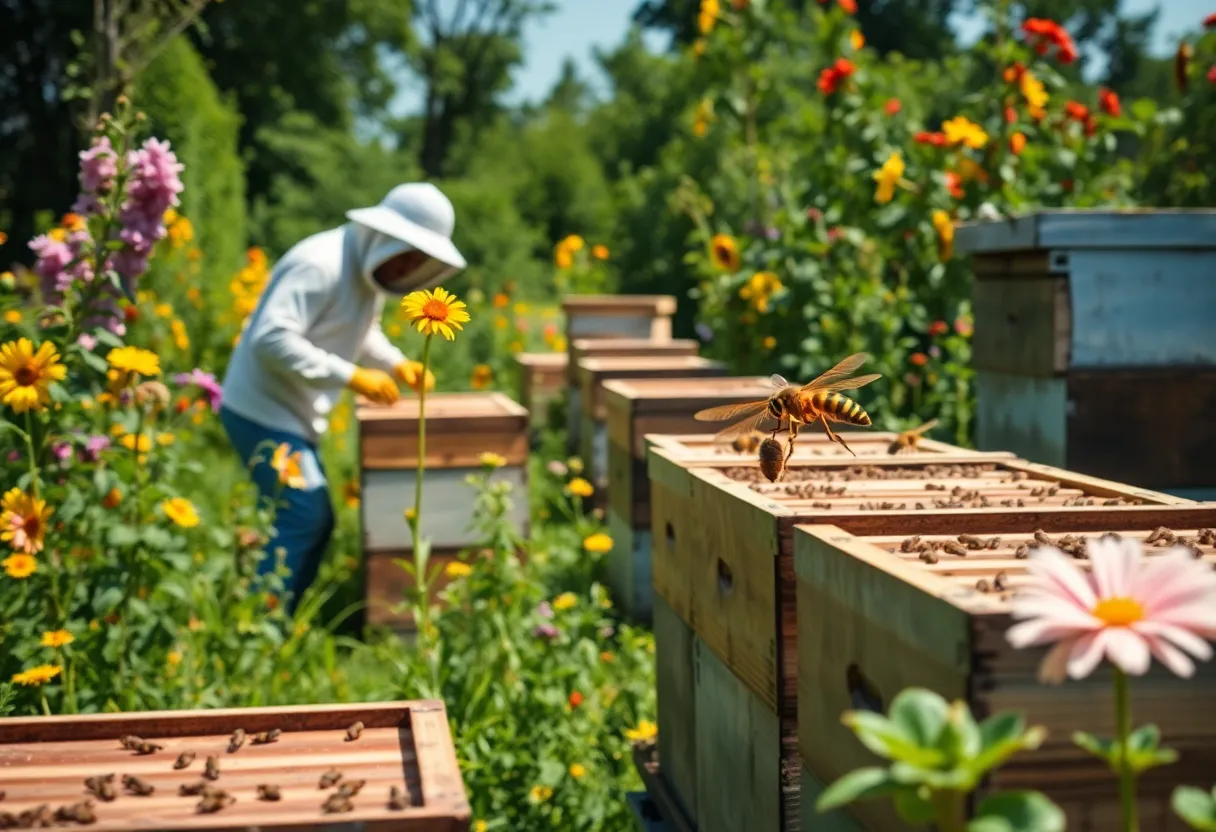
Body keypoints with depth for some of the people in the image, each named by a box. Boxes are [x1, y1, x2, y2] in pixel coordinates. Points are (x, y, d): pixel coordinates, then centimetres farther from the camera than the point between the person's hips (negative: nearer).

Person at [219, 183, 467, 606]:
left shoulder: (369, 271, 8)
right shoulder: (320, 265, -23)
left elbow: (363, 331, 27)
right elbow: (271, 339, -31)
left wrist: (396, 363, 7)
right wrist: (352, 376, -30)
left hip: (291, 415, 10)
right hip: (263, 410, -10)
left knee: (316, 521, 10)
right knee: (304, 518, -14)